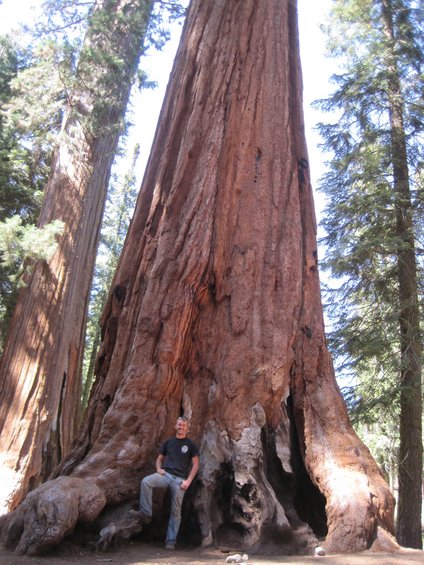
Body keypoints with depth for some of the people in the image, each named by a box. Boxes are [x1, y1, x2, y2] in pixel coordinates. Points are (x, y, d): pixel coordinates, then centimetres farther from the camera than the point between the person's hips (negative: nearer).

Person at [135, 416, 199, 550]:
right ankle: (146, 514, -22)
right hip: (165, 474, 2)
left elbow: (195, 464, 3)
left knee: (176, 511, -2)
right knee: (145, 482, -26)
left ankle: (171, 540, 8)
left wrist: (188, 481, -7)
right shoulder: (168, 442, 15)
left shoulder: (190, 445, 6)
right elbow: (159, 458, 20)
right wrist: (158, 469, -1)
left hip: (179, 479, -2)